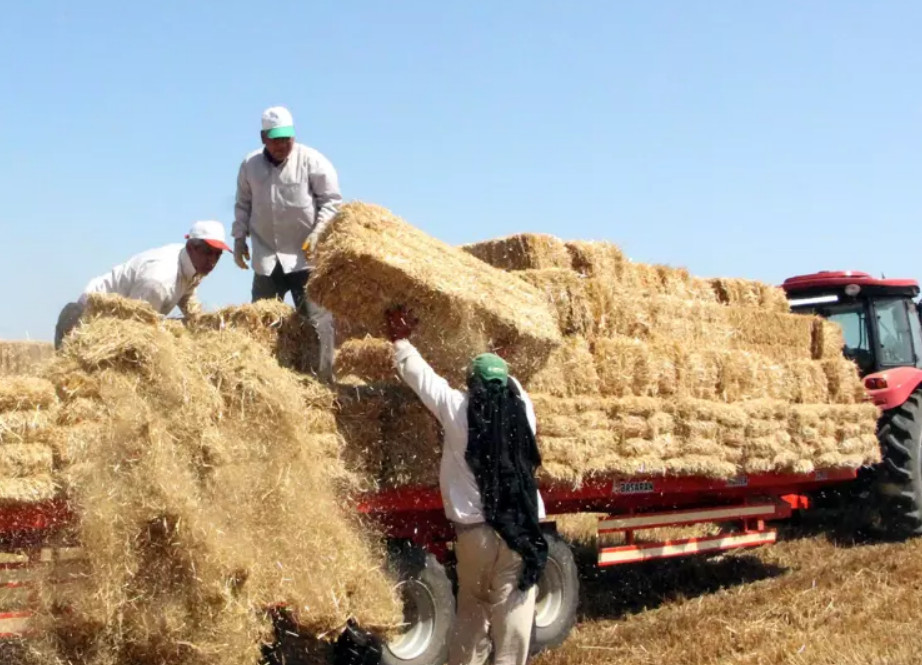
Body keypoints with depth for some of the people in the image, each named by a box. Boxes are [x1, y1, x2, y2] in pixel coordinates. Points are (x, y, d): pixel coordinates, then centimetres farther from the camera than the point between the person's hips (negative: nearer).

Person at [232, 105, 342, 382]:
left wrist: (317, 233, -16)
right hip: (266, 257, 4)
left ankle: (322, 378, 0)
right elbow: (243, 204, 16)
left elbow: (332, 201, -6)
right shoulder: (250, 165, 5)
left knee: (316, 317, -5)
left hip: (305, 256, -4)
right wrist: (239, 238, 9)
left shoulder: (312, 161, -8)